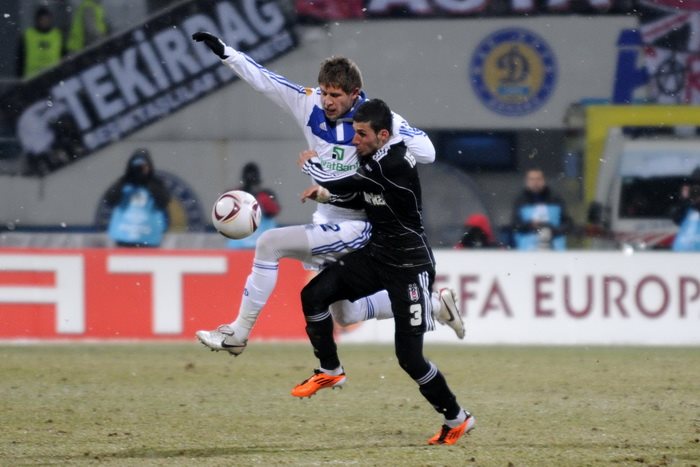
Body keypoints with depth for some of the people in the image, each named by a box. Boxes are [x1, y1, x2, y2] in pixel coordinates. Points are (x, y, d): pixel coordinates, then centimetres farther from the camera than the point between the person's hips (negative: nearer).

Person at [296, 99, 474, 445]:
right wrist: (327, 194, 1)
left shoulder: (395, 165, -26)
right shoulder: (371, 157, 2)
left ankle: (457, 419, 12)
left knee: (410, 357, -8)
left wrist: (309, 165, 0)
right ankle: (330, 371, 13)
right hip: (377, 254, 8)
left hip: (409, 265, -8)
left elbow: (339, 183, -20)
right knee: (314, 294, -6)